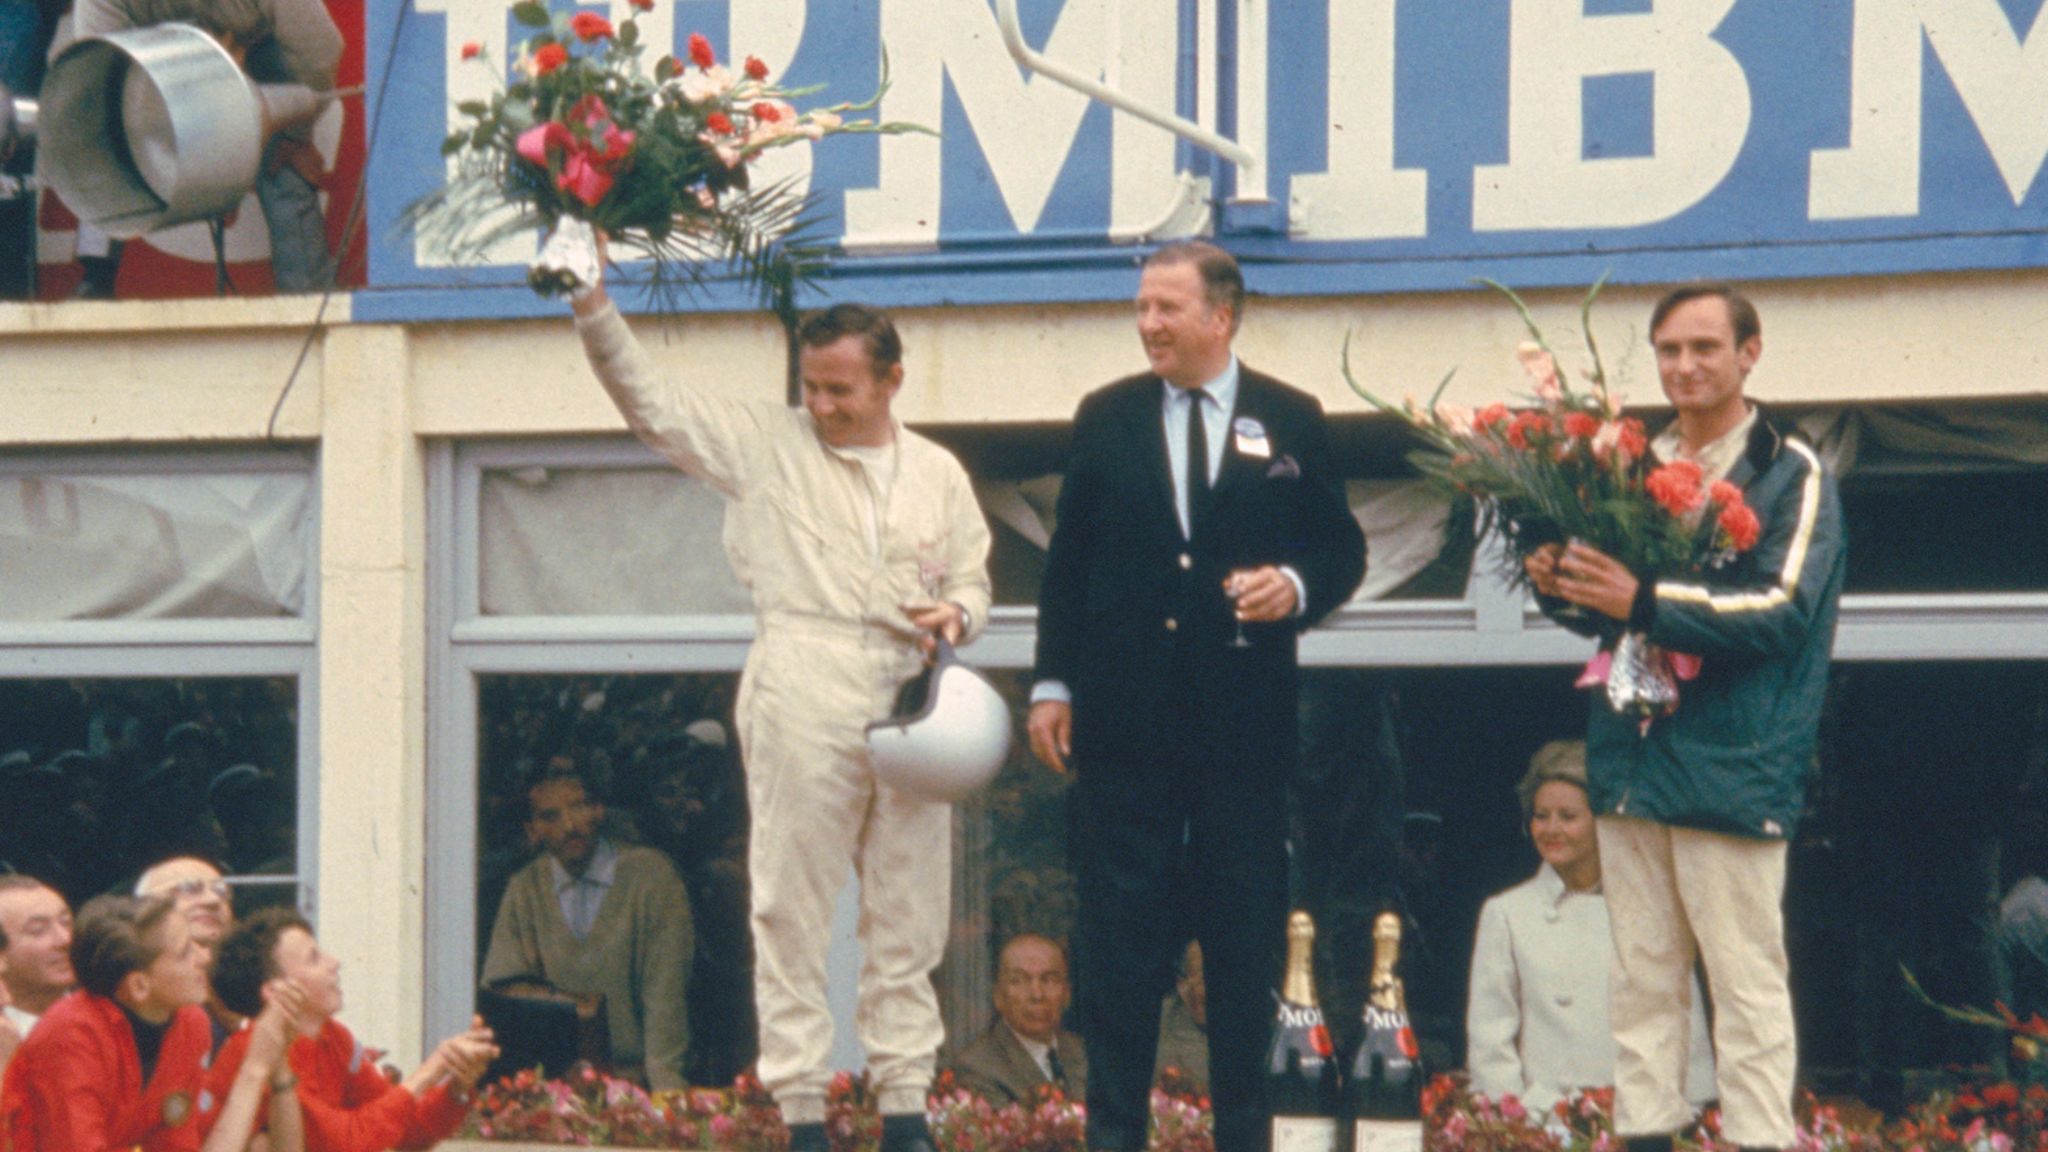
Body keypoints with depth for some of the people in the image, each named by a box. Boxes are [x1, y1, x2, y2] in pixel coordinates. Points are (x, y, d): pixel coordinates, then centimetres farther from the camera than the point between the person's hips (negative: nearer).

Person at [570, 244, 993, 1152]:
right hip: (803, 699, -3)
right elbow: (648, 400, 5)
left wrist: (956, 613, -2)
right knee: (792, 910, -4)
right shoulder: (766, 445, 8)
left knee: (908, 918, 5)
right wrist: (592, 307, -6)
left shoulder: (938, 473, 15)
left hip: (910, 703, 3)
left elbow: (973, 578, 21)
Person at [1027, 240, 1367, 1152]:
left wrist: (1297, 587, -14)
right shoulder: (1106, 418, 7)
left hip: (1243, 710, -1)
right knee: (1119, 924, 2)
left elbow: (1343, 549, 7)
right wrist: (1053, 682, 4)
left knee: (1246, 930, 4)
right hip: (1125, 712, 1)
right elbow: (1067, 561, 9)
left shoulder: (1290, 421, 4)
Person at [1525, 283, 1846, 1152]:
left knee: (1747, 983, -5)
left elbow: (1780, 610, -15)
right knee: (1641, 981, 9)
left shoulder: (1790, 475, -3)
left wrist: (1644, 601, -26)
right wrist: (1559, 586, -4)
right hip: (1632, 757, 6)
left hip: (1731, 767, -6)